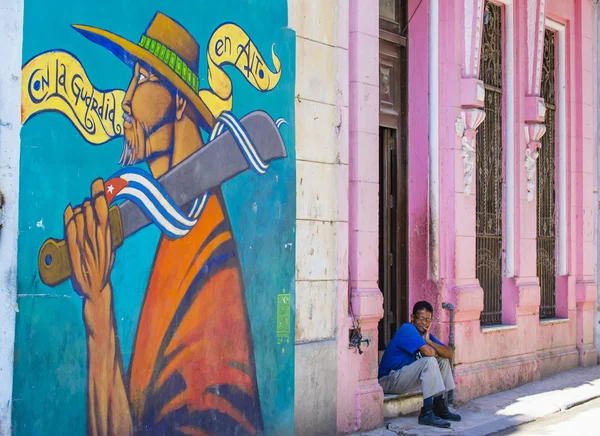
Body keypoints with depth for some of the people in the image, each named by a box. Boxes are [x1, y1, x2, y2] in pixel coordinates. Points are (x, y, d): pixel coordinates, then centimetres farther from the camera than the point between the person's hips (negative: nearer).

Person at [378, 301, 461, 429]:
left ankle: (440, 407, 7)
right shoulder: (408, 330, -18)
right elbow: (428, 352, -32)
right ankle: (426, 413, -27)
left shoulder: (425, 334, 9)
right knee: (430, 361, -26)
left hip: (405, 377, 9)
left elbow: (450, 354, 1)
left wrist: (429, 341, -13)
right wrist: (433, 349, -7)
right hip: (388, 380, -9)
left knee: (443, 359, 7)